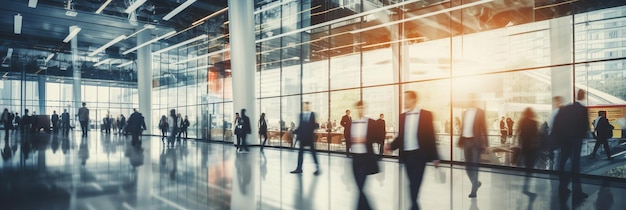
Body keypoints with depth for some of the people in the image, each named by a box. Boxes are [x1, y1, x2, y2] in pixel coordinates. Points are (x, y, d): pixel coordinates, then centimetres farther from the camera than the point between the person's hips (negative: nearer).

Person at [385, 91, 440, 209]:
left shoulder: (426, 114, -3)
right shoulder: (402, 116, 9)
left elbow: (430, 136, -3)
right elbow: (400, 136, 9)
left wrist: (434, 156, -4)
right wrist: (391, 145, -9)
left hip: (419, 154, -4)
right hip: (406, 154, 4)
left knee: (416, 183, -4)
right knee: (413, 183, 11)